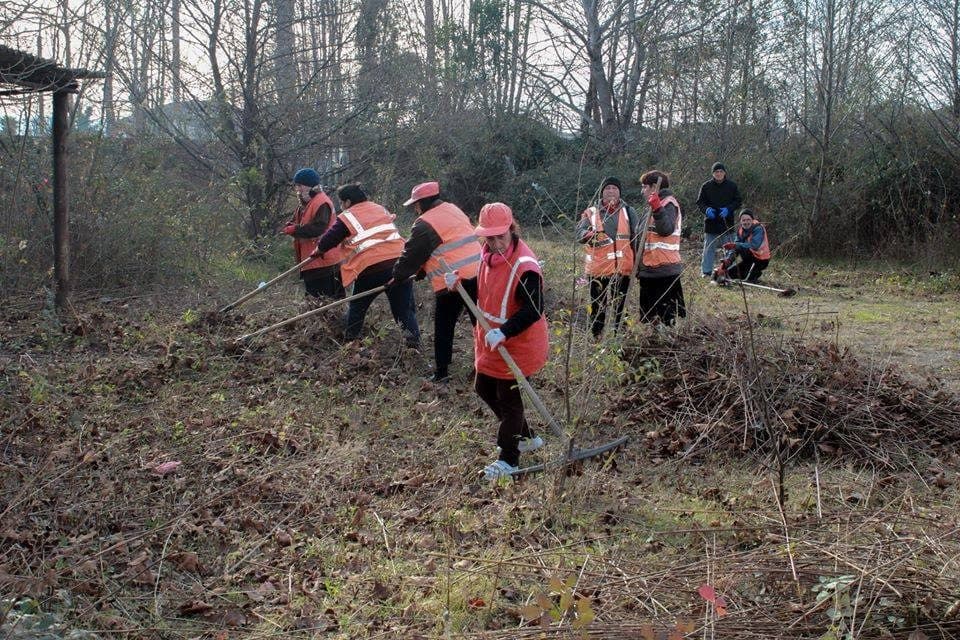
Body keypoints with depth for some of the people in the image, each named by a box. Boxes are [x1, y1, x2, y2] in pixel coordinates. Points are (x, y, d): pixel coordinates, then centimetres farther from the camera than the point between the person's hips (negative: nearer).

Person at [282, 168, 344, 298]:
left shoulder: (322, 203, -14)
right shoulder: (303, 204, 17)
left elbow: (318, 228, -25)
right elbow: (289, 225, 14)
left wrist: (294, 230, -16)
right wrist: (298, 229, -10)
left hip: (323, 261, -10)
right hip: (309, 261, 10)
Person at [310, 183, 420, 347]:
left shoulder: (346, 217, 3)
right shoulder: (381, 209, 20)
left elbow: (326, 242, 5)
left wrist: (318, 250, 28)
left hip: (371, 268, -4)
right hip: (399, 262, 4)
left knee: (357, 307, 17)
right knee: (404, 308, 9)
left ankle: (349, 341, 26)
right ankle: (414, 342, 3)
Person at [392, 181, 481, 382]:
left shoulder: (425, 224, -10)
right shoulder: (454, 210, 16)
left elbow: (412, 255, -4)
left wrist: (398, 276, 13)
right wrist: (421, 272, 22)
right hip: (477, 275, 7)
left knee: (443, 328, 8)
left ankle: (442, 371, 15)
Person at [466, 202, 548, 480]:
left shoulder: (525, 266, -26)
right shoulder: (488, 254, 2)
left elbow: (533, 310, -32)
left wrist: (504, 332, -40)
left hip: (517, 345, -10)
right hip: (490, 342, 10)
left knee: (509, 399, 2)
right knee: (484, 389, 21)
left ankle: (508, 459, 19)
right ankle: (526, 437, 37)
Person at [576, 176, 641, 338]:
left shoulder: (629, 212, 7)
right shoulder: (591, 213, 3)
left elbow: (637, 239, 7)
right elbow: (579, 233, -10)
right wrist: (592, 235, -32)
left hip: (622, 269, 1)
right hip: (598, 269, -1)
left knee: (621, 306, 8)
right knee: (598, 307, 6)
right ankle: (596, 337, 14)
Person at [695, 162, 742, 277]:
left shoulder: (732, 185, 4)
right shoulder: (706, 186, 3)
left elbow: (738, 201, 6)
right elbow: (700, 202, 6)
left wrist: (728, 209, -12)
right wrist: (706, 209, -15)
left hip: (727, 223, 1)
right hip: (711, 223, -1)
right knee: (709, 248, 0)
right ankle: (706, 272, 5)